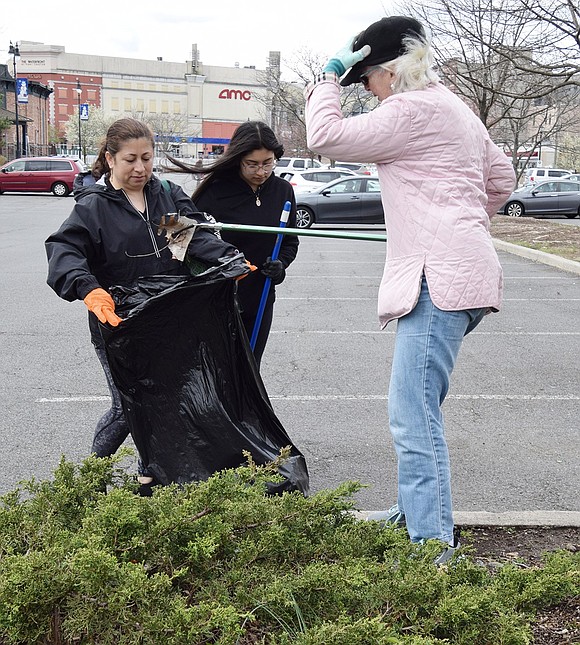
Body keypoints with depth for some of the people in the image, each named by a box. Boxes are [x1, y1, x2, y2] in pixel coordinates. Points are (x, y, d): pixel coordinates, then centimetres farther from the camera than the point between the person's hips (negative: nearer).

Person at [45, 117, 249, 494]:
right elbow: (63, 252, -19)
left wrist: (230, 258, -24)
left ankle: (151, 475, 31)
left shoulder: (170, 195, 6)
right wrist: (91, 291, -38)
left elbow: (198, 236, -4)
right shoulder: (93, 205, -7)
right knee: (128, 406, -2)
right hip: (119, 324, -4)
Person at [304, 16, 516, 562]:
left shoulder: (412, 109, -9)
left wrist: (329, 76, 2)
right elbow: (501, 178, 30)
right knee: (417, 407, 19)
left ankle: (434, 547, -13)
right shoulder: (452, 107, 23)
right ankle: (414, 510, 32)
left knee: (413, 415, -14)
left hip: (439, 277, -11)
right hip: (461, 268, 11)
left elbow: (325, 138, -12)